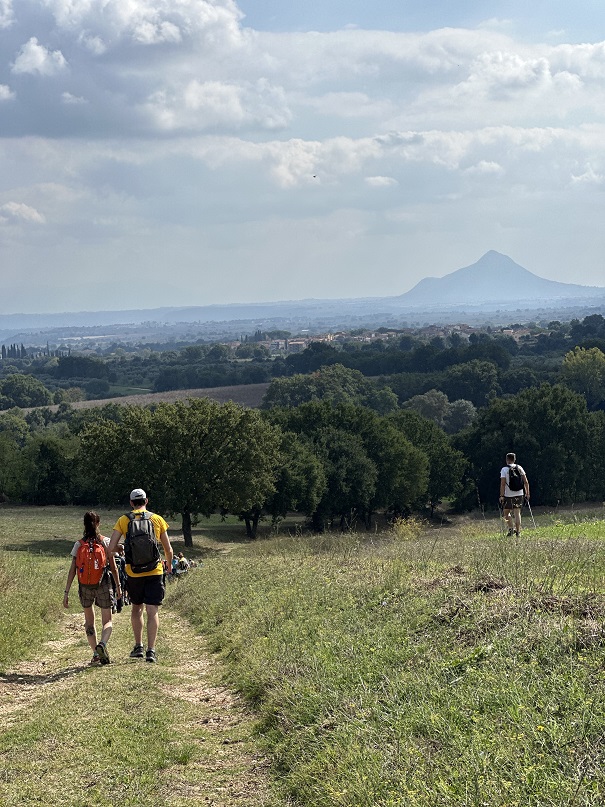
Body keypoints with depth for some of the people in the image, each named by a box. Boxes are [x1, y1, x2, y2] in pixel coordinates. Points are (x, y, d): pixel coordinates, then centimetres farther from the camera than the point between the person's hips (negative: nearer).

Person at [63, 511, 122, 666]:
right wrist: (118, 586, 13)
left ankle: (95, 653, 13)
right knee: (107, 621, 9)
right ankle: (102, 643, -20)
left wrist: (66, 592, -2)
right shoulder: (105, 542, -3)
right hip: (103, 585, -1)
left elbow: (72, 570, -4)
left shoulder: (79, 544, -1)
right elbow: (113, 567, 0)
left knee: (89, 621, 19)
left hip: (85, 586, 1)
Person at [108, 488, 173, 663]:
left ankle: (138, 647, 21)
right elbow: (168, 549, 8)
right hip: (154, 572, -1)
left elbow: (111, 548, -6)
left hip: (133, 572, 1)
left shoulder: (123, 520, 1)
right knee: (152, 611, 0)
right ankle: (151, 650, -7)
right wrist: (169, 564, 27)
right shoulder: (157, 519, 2)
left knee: (136, 609, 20)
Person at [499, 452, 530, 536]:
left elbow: (503, 484, -12)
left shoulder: (504, 470, -6)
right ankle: (517, 531, 2)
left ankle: (511, 528, -6)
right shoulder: (519, 468, 5)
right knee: (517, 512, 7)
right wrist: (527, 493, 9)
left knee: (506, 512, 11)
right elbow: (526, 482, 3)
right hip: (519, 494, 3)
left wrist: (501, 496, -10)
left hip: (508, 495, -3)